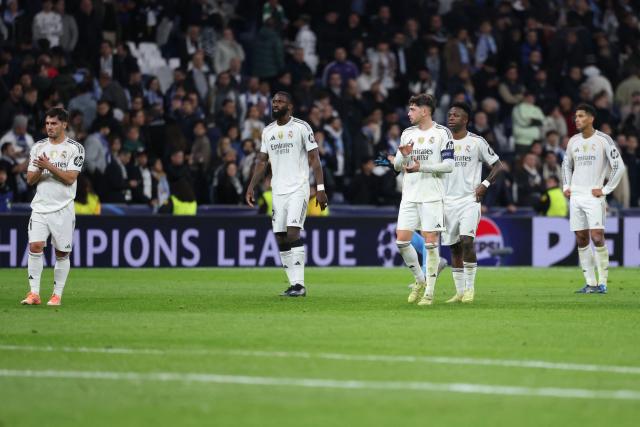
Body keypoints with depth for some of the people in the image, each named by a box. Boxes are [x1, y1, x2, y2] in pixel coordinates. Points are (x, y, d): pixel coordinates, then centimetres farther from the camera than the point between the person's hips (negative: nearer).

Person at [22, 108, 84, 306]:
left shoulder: (75, 148, -2)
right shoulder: (38, 147, 10)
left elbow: (70, 178, -11)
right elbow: (30, 179, 8)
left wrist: (49, 166, -19)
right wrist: (40, 170, -12)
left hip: (63, 209, -2)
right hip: (40, 207, 2)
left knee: (62, 253, 2)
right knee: (35, 246, -13)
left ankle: (57, 295, 12)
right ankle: (34, 293, -11)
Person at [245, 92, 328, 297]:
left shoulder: (301, 127, -5)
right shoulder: (268, 131, 12)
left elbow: (314, 159, -6)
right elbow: (262, 161, 18)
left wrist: (320, 188, -12)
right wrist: (251, 187, 10)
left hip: (298, 189, -6)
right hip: (278, 191, 6)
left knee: (293, 233, -17)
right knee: (280, 238, 2)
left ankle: (299, 284, -17)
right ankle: (294, 284, 8)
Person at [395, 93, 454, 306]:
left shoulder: (442, 133, -4)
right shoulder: (407, 134, 13)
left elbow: (449, 165, -9)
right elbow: (397, 166, 13)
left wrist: (422, 167, -18)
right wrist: (403, 155, -9)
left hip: (432, 196, -5)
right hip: (409, 195, 5)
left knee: (430, 242, -6)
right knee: (402, 240, -2)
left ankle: (429, 292, 0)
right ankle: (420, 280, 19)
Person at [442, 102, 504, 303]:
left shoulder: (477, 142, -2)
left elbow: (498, 166, 3)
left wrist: (485, 185, -10)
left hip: (470, 200, -4)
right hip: (448, 201, 4)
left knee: (466, 240, -19)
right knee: (454, 247, 5)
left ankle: (470, 288, -8)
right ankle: (459, 292, 13)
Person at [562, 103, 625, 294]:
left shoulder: (603, 140, -7)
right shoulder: (573, 141, 10)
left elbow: (619, 167, -8)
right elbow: (566, 164, 26)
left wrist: (605, 190, -10)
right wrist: (566, 186, 13)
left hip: (594, 196, -6)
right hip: (575, 196, 6)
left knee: (597, 237, -14)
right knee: (581, 240, 4)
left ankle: (602, 283, -8)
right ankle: (590, 283, 8)